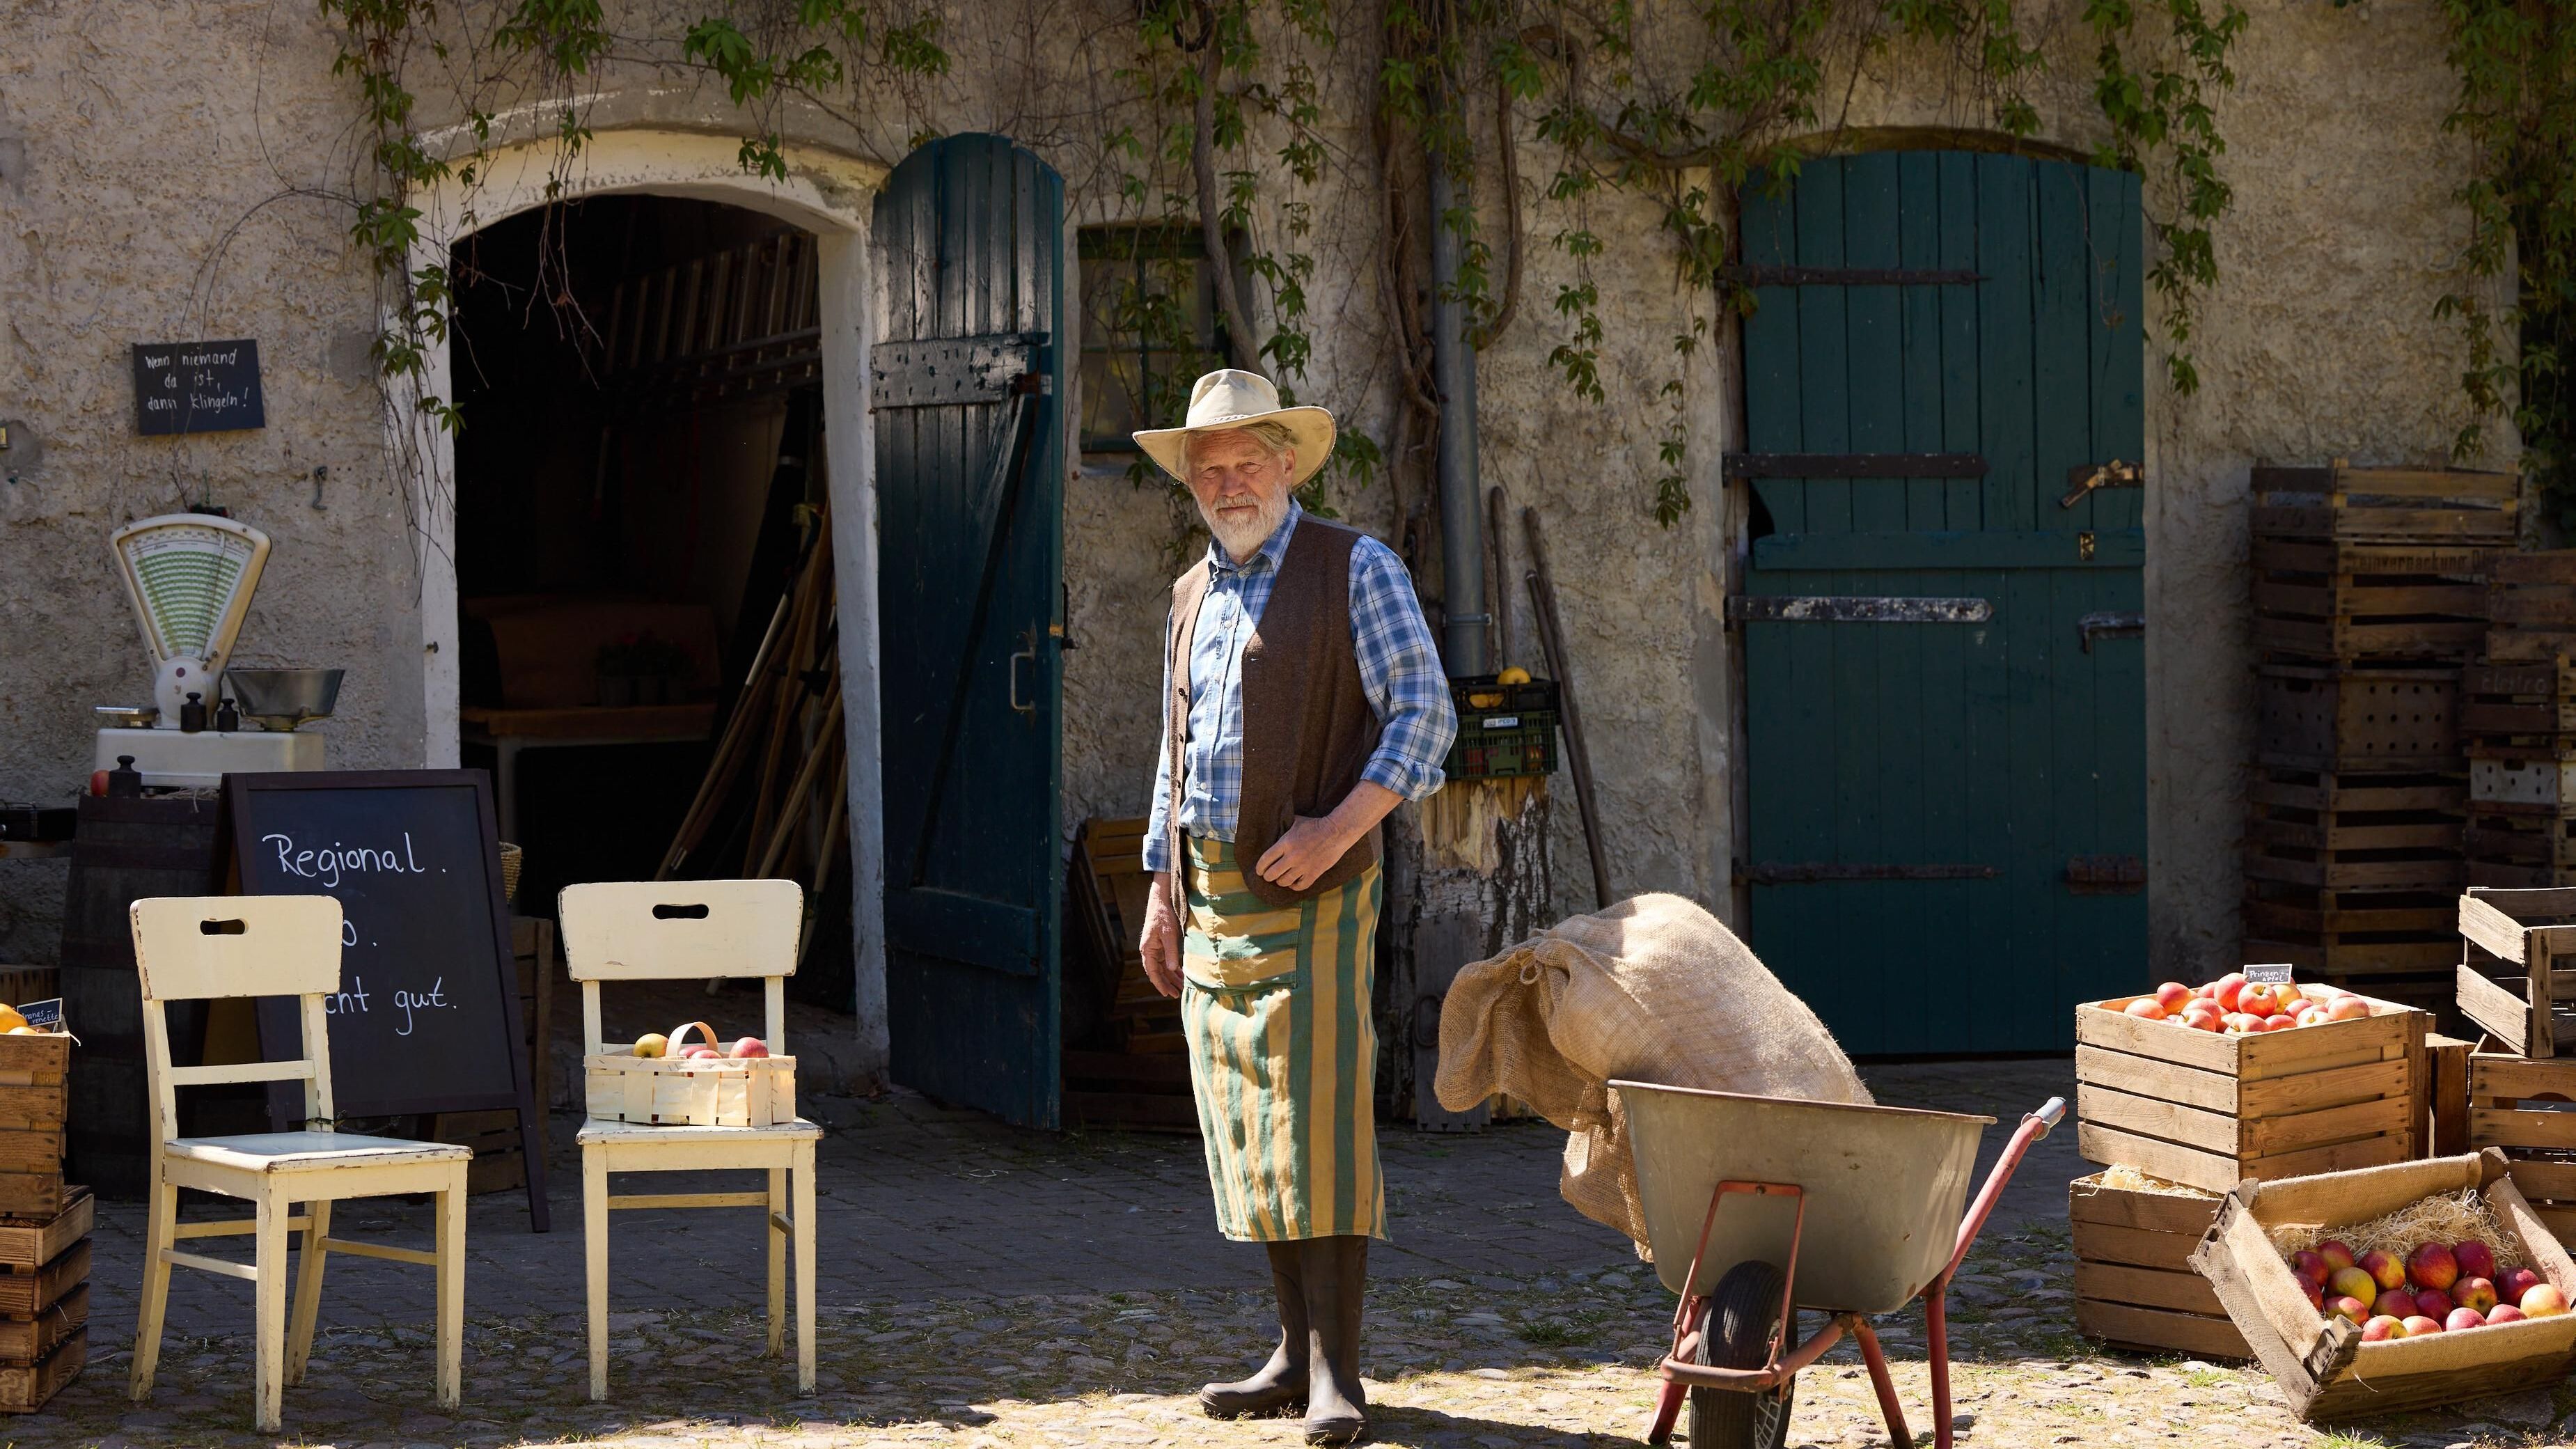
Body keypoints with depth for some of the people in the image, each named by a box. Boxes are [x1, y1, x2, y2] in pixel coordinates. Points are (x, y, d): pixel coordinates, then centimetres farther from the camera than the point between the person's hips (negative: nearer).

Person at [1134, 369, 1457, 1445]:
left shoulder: (1356, 569, -2)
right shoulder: (1192, 596, 17)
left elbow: (1424, 711, -8)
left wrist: (1341, 826, -18)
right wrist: (1162, 890, 17)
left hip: (1312, 891, -6)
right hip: (1210, 895, 6)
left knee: (1317, 1121, -13)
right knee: (1244, 1134, 6)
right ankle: (1295, 1354, 13)